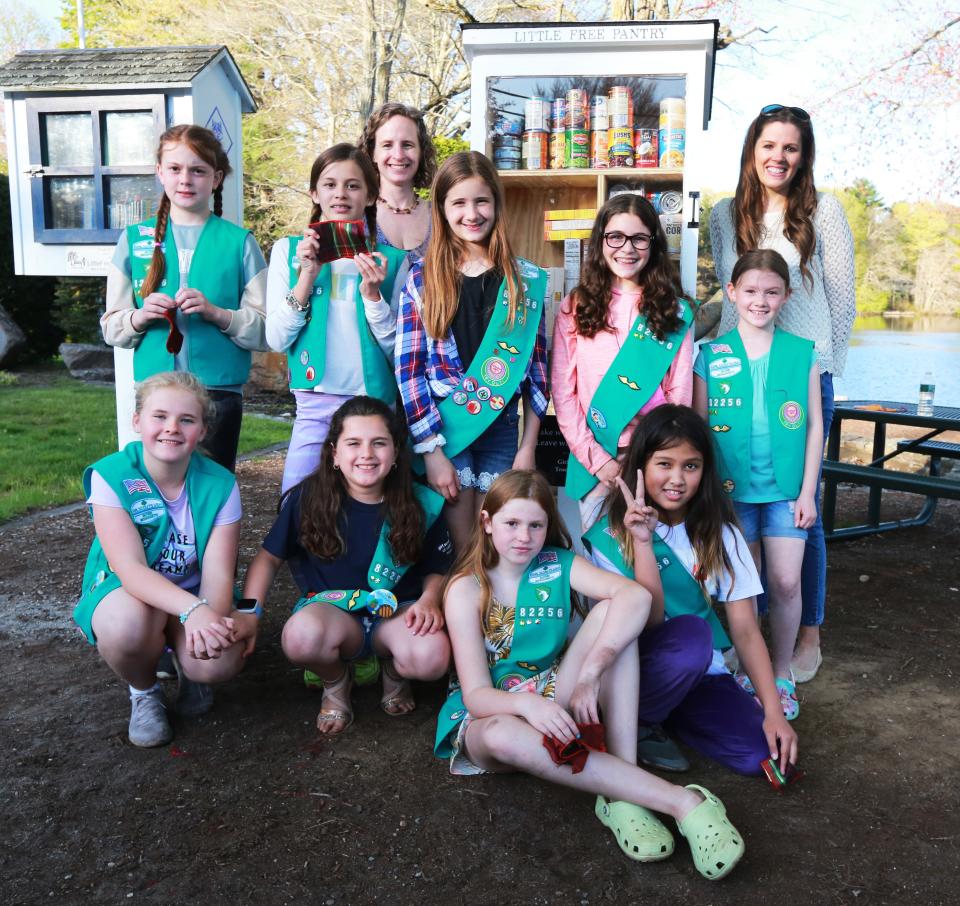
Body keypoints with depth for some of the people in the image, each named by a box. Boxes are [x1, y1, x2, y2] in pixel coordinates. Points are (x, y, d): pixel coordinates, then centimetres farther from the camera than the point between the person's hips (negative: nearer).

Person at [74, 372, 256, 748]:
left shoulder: (219, 484, -13)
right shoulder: (109, 476, -18)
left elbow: (218, 573, -17)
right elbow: (130, 568, -27)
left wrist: (213, 621, -40)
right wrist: (193, 610, -44)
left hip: (194, 594, 1)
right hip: (125, 590, -1)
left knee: (219, 662, -29)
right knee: (127, 624, -37)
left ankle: (186, 664, 12)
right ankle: (144, 692, -1)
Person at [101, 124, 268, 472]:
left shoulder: (239, 242, 2)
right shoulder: (134, 239, 8)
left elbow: (264, 331, -2)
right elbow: (111, 329, 9)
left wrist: (216, 313, -17)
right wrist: (140, 317, -10)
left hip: (220, 392, -1)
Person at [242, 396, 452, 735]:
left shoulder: (421, 505, -5)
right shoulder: (308, 498, -7)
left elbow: (437, 570, 7)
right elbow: (268, 557, 3)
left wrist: (429, 599, -15)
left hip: (396, 613, 1)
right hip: (331, 609, 0)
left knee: (433, 655, -34)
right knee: (302, 635, -37)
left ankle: (394, 672, 8)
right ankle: (336, 683, 2)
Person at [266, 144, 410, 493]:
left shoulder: (391, 259, 4)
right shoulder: (288, 250, 6)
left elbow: (398, 349, 0)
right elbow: (276, 339, -1)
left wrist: (372, 293, -14)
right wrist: (307, 275, -11)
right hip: (315, 408, 0)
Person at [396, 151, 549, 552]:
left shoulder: (527, 279, 3)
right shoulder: (422, 279, -1)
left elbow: (537, 368, 4)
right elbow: (408, 368, -5)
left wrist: (528, 447, 0)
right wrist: (431, 450, -10)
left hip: (502, 428, 1)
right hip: (443, 428, -1)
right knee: (460, 544, 4)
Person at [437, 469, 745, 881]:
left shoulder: (558, 565, -5)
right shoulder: (466, 589, -11)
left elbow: (636, 596, -24)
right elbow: (476, 695, -18)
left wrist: (590, 673, -37)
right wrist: (527, 703, -41)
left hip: (553, 699, 3)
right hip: (491, 714, -2)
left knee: (610, 611, -21)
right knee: (503, 735, -41)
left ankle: (623, 793, -30)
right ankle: (682, 802, -41)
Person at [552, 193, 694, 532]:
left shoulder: (675, 312, 5)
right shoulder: (574, 309, 4)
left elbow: (680, 395, 3)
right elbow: (563, 393, 0)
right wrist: (597, 460, -8)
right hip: (593, 462, 0)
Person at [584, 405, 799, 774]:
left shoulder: (719, 534, 0)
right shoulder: (612, 533, -10)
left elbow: (745, 629, -4)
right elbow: (649, 622, -19)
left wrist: (773, 711, -13)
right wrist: (642, 542, -30)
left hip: (702, 673, 5)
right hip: (636, 666, -4)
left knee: (760, 753, -19)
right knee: (691, 631, -34)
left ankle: (666, 715, 7)